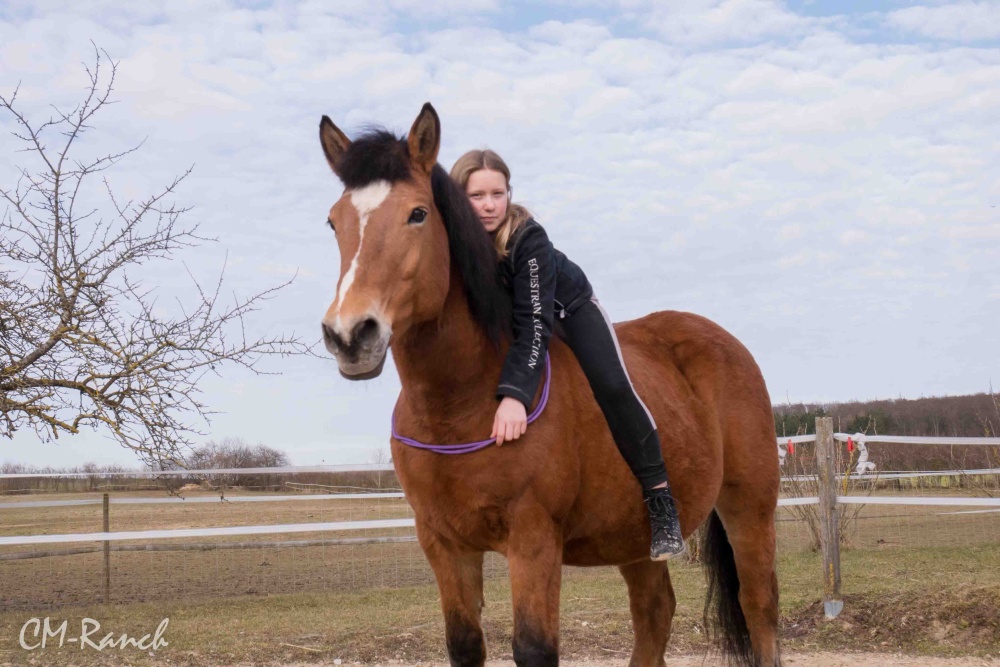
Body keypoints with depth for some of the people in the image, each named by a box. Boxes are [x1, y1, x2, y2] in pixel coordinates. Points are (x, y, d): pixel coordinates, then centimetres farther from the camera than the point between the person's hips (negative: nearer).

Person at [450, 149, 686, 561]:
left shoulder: (527, 238, -37)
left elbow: (533, 324, -42)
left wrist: (515, 394, -54)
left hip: (568, 308, -5)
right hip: (501, 318, 5)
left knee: (612, 386, -21)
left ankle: (659, 498, -15)